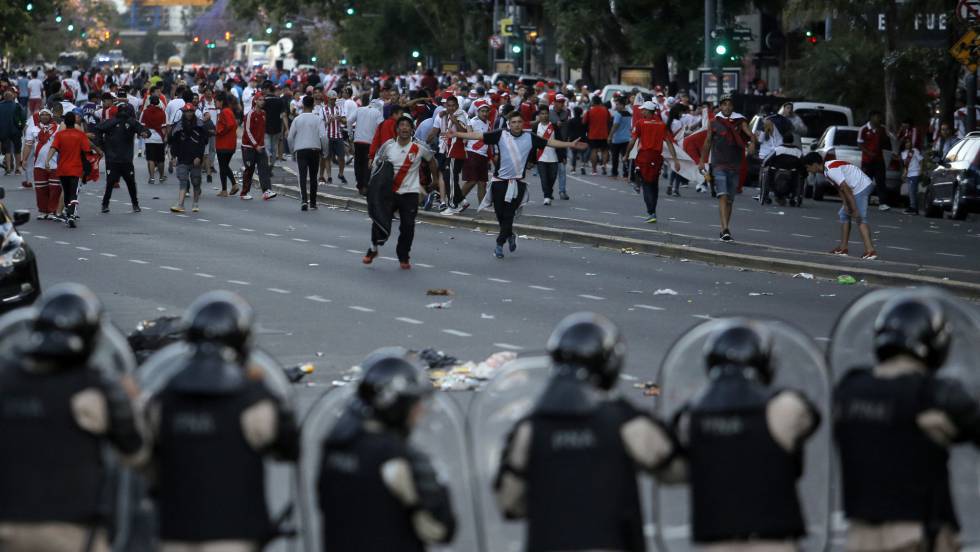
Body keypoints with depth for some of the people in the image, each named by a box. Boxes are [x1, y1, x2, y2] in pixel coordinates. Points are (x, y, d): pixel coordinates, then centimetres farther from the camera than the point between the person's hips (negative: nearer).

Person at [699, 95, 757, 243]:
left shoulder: (740, 122, 4)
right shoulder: (713, 123, 5)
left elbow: (750, 134, -11)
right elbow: (708, 142, 14)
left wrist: (753, 142, -33)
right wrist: (702, 161, 14)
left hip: (735, 165, 2)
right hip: (719, 165, -2)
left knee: (730, 200, 11)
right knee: (723, 196, -17)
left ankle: (725, 230, 23)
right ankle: (725, 229, -27)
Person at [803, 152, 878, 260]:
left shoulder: (832, 170, -22)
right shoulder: (826, 170, 10)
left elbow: (847, 190, -24)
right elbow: (840, 188, 11)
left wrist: (855, 210, -23)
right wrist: (845, 205, -1)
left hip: (862, 187, -10)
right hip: (857, 189, 10)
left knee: (860, 219, -14)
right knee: (843, 215, 16)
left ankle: (870, 250, -22)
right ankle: (843, 247, 20)